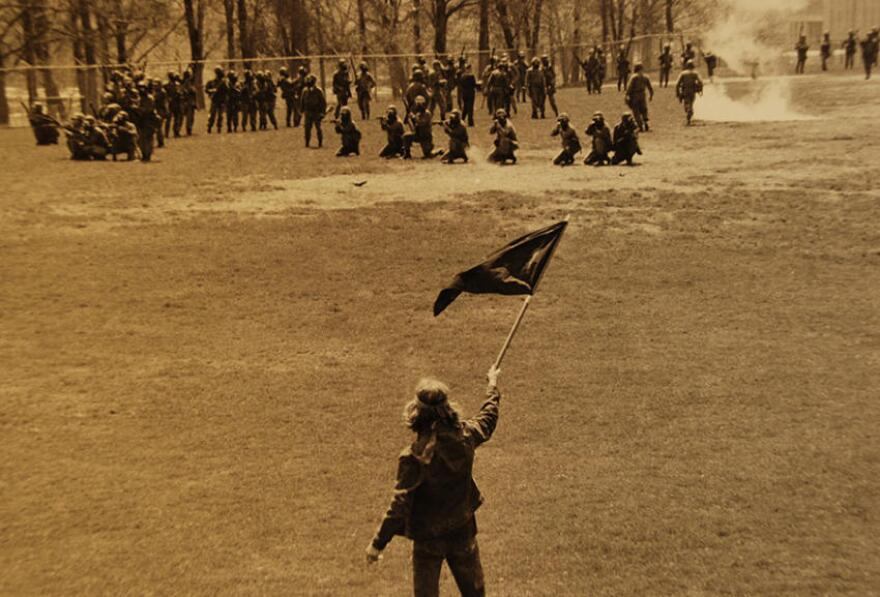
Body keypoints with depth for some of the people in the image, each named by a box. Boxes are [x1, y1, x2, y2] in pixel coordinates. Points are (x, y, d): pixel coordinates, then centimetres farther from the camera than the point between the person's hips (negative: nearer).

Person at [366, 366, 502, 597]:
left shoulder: (413, 457, -28)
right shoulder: (465, 437, -14)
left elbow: (400, 503, -23)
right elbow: (488, 417, 8)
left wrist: (378, 543, -13)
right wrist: (493, 384, 26)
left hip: (428, 537, -4)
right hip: (463, 532, 4)